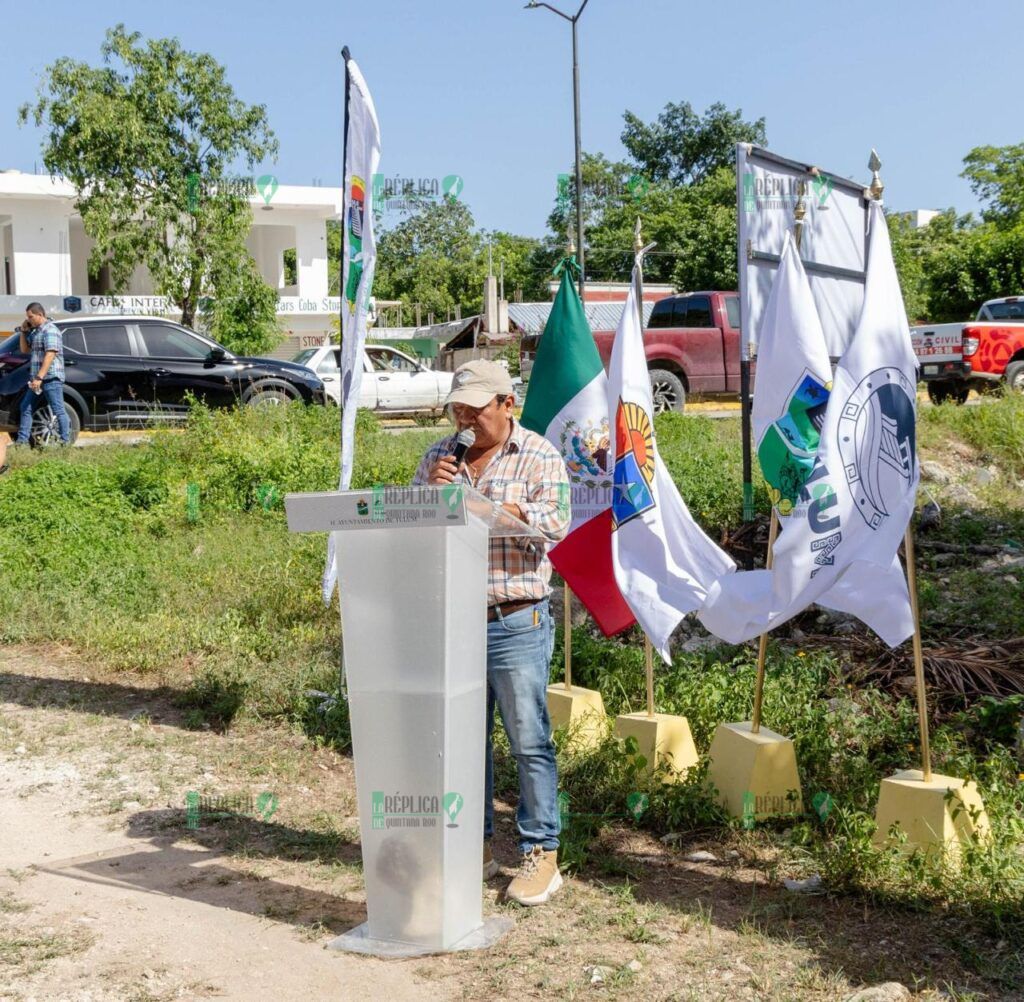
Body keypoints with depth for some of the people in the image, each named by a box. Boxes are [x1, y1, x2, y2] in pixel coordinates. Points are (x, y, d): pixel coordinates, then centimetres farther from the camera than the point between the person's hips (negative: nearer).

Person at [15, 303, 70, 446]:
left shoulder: (50, 330, -12)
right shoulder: (36, 331, 18)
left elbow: (50, 355, -21)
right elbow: (25, 349, 26)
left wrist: (39, 377, -26)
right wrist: (23, 332, 10)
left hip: (51, 378, -10)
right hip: (37, 378, 10)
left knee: (58, 410, -7)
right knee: (26, 408, 9)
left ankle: (66, 441, -5)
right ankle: (22, 440, 12)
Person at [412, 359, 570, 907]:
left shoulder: (540, 457, 0)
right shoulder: (439, 456, 12)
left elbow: (557, 523, -12)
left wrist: (511, 512, -29)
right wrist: (431, 490, -9)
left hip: (516, 622, -4)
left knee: (529, 741, 0)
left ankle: (540, 853, 9)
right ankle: (474, 846, 23)